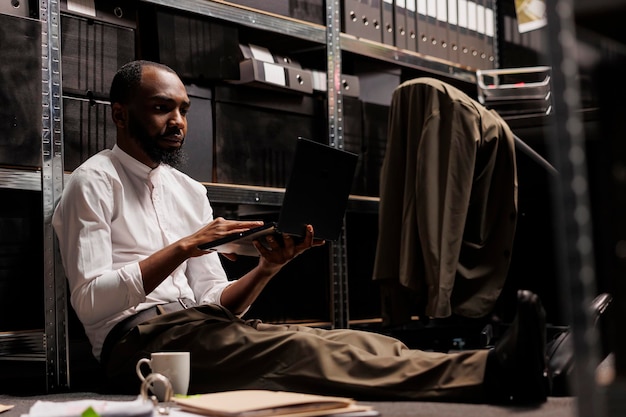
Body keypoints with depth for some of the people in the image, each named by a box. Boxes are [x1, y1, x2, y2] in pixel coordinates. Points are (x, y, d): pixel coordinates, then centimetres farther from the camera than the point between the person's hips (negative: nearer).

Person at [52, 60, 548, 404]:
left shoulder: (190, 191, 20)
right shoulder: (94, 183, 1)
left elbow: (216, 305, 13)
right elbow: (90, 301, -12)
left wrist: (266, 269, -7)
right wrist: (182, 247, -18)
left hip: (196, 328, 7)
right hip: (136, 340, -7)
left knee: (334, 341, -22)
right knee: (297, 349, -32)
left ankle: (488, 370, -42)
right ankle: (487, 373, -49)